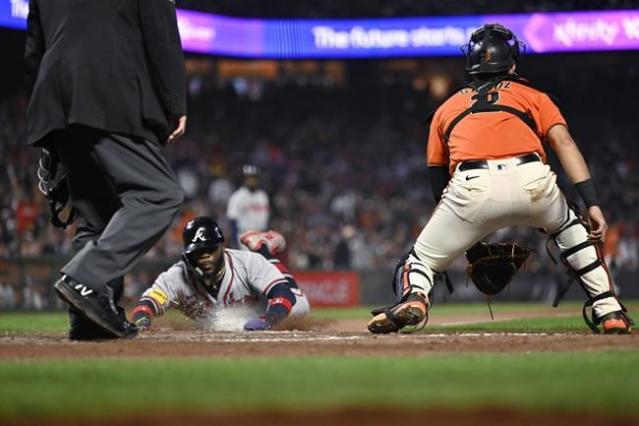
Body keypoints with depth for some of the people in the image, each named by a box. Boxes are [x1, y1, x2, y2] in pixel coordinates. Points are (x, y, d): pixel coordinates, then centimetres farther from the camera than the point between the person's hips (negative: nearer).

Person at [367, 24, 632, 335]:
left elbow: (438, 183, 31)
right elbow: (563, 141, 10)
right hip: (532, 181, 1)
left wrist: (468, 237, 39)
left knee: (422, 259, 16)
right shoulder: (532, 96, 28)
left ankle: (413, 298, -19)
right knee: (569, 229, 31)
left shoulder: (447, 107, 32)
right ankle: (609, 311, 19)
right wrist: (592, 204, 2)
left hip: (471, 188, -1)